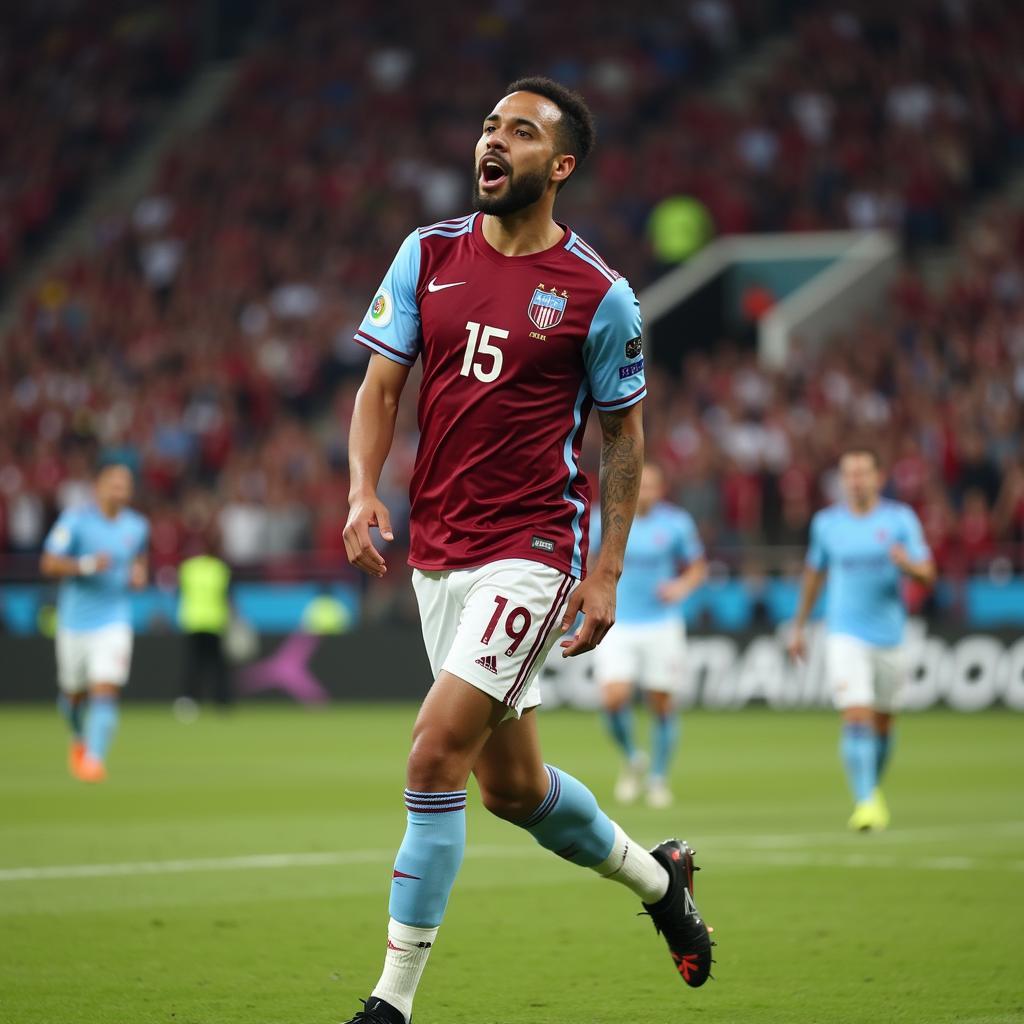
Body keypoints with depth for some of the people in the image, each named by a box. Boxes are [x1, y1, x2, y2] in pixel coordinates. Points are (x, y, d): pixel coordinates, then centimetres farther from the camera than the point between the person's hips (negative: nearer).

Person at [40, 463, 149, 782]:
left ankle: (94, 758, -20)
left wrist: (140, 573, 2)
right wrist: (87, 565, -27)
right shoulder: (75, 520, -9)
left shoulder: (137, 526, 4)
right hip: (76, 621, -1)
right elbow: (49, 564, -13)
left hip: (115, 621, 1)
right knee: (74, 693, 14)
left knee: (105, 693, -16)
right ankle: (80, 739, 44)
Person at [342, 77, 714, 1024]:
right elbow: (382, 385, 8)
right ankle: (657, 875, 42)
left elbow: (623, 435, 3)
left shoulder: (599, 296, -5)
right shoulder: (427, 254, 5)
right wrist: (363, 491, -10)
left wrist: (607, 573, -2)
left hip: (532, 549, -5)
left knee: (436, 755, -17)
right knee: (509, 784, 14)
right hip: (436, 550, 6)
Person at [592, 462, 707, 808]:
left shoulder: (676, 524, -2)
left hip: (661, 626, 0)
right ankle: (633, 760, 11)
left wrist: (681, 586, -12)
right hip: (616, 624, 0)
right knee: (614, 698, -16)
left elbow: (697, 567, 7)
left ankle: (658, 778, 20)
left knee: (662, 704, 2)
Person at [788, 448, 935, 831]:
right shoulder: (827, 523, 3)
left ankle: (873, 790, 35)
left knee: (882, 724, 12)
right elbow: (814, 573, 18)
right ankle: (865, 801, -21)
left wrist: (907, 563, -28)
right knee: (857, 719, -17)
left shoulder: (900, 519, -1)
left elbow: (927, 573, -5)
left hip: (889, 637, 1)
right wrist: (799, 625, 22)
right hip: (845, 636, -1)